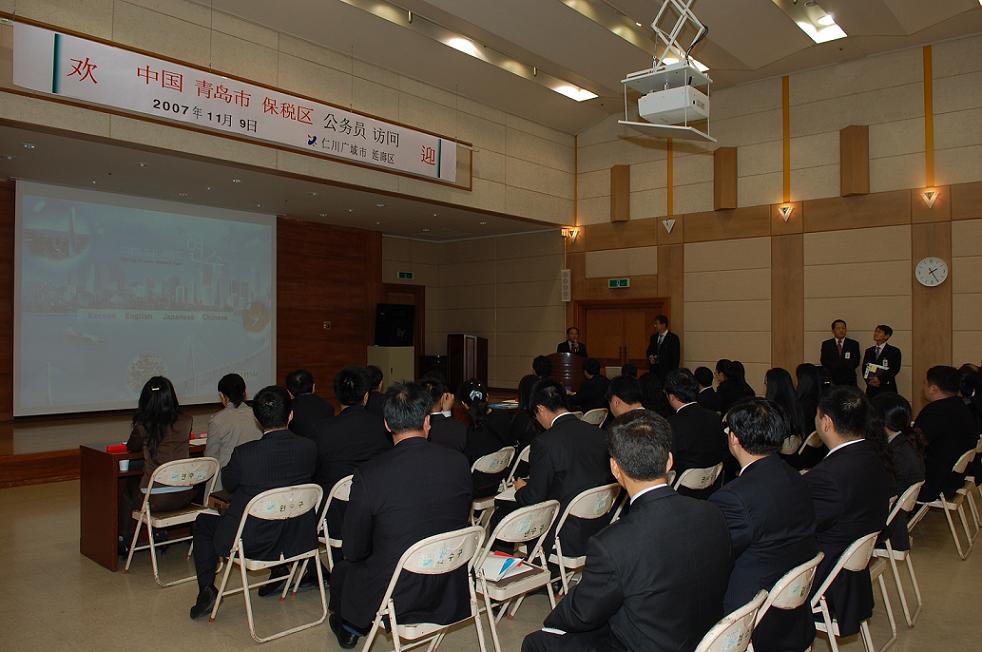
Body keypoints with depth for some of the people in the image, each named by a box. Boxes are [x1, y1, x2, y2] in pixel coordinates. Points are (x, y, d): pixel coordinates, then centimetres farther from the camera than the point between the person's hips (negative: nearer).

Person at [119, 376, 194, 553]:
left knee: (128, 489, 31)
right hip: (184, 496, 3)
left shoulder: (143, 426, -11)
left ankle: (124, 542, 39)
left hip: (155, 499, -3)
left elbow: (131, 447, 11)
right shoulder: (186, 422, -4)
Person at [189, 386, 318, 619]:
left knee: (203, 522, 23)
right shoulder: (309, 448, -13)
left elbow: (228, 484, 1)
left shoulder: (244, 453, -21)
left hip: (250, 542, -3)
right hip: (296, 539, 4)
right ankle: (280, 568, 33)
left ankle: (207, 589, 16)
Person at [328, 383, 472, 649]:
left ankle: (350, 628, 52)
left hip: (396, 600, -4)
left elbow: (353, 551, -9)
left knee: (341, 570, 26)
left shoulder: (369, 474, -21)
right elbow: (461, 521, 5)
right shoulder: (459, 463, -11)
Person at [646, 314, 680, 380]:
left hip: (667, 371, -5)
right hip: (654, 371, 5)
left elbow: (676, 357, -7)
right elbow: (649, 351, 22)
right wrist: (650, 357, -2)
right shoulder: (654, 337, 13)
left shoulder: (673, 338, -5)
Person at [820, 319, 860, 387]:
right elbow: (824, 361, -2)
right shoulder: (826, 344, 8)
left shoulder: (854, 344, 9)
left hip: (849, 381, 1)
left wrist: (835, 365, -10)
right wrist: (846, 364, -9)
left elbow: (856, 362, 0)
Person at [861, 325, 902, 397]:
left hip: (887, 389, -3)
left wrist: (880, 379, -19)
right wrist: (869, 381, -9)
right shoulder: (869, 351, 16)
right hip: (871, 389, 3)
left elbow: (895, 369, -8)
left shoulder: (894, 351, 3)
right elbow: (864, 369, 9)